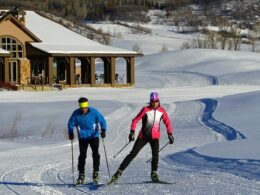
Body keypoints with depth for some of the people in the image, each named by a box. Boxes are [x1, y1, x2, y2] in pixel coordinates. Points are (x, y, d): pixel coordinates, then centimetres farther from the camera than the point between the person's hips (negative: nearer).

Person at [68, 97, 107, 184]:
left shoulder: (93, 112, -14)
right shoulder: (76, 114, -12)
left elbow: (102, 121, -5)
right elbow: (70, 123, 3)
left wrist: (103, 130, -18)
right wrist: (71, 133, -8)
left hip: (94, 136, -1)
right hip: (82, 138, 1)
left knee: (95, 154, -12)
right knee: (82, 155, -4)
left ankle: (96, 172, -2)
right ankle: (81, 175, 5)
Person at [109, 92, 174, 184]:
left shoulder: (162, 111, -1)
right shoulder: (145, 109, -10)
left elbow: (167, 122, 10)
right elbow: (135, 120, -12)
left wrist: (170, 134, 4)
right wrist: (132, 132, -22)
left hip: (155, 137, 2)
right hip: (143, 136, -2)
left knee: (155, 154, -20)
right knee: (132, 154, -3)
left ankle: (154, 174, -5)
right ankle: (119, 173, 1)